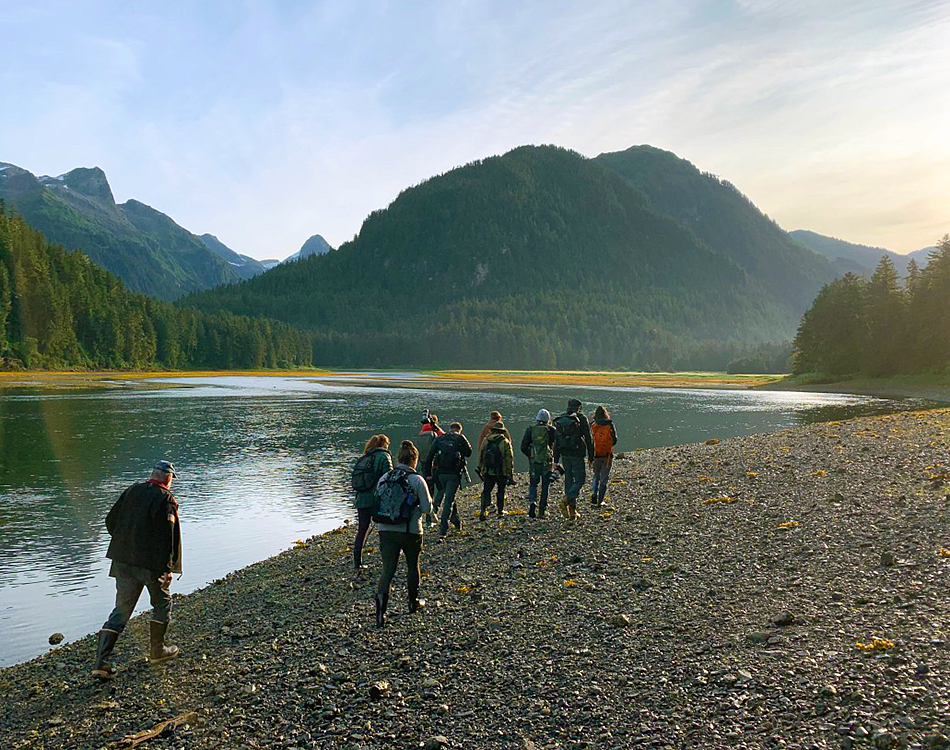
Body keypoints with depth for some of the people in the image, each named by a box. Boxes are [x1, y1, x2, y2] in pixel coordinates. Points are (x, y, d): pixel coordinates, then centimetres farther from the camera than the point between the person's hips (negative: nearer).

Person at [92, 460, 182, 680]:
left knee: (121, 610, 10)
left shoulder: (132, 491, 7)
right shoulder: (166, 499, -11)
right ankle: (157, 651, 26)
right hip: (151, 563, -5)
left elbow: (110, 521, 12)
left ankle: (101, 661, 3)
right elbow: (169, 535, -17)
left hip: (123, 560, 6)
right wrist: (169, 567, -11)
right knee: (162, 604, 16)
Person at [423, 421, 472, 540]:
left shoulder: (438, 439, 10)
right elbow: (468, 452, 9)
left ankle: (457, 522, 33)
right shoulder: (460, 438, -1)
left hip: (440, 473, 4)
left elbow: (429, 456, 6)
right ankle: (443, 530, -9)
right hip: (454, 474, -4)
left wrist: (427, 472, 9)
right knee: (449, 500, -3)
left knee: (449, 498, 22)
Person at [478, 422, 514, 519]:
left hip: (488, 471, 2)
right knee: (501, 491, 13)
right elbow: (509, 458, -5)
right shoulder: (505, 442, -5)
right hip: (502, 472, -2)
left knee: (486, 490, 5)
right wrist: (510, 472, 1)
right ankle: (500, 511, 18)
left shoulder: (485, 441, 5)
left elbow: (480, 456, 10)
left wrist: (480, 469, 19)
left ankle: (483, 510, -11)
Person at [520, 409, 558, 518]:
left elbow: (523, 447, 0)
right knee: (545, 486, 9)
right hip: (547, 462, -1)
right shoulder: (552, 430, -3)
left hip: (534, 461, 1)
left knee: (533, 483, 14)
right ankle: (542, 510, 9)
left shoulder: (530, 429, 0)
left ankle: (532, 502, -11)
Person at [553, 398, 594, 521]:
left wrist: (555, 460, 13)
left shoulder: (560, 420, 8)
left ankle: (572, 510, 11)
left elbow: (556, 441, 9)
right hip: (577, 454, -5)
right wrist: (591, 456, 1)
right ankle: (567, 500, -19)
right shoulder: (582, 418, -6)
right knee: (580, 479, 3)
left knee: (568, 479, 11)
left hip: (564, 454, 5)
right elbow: (588, 439, -6)